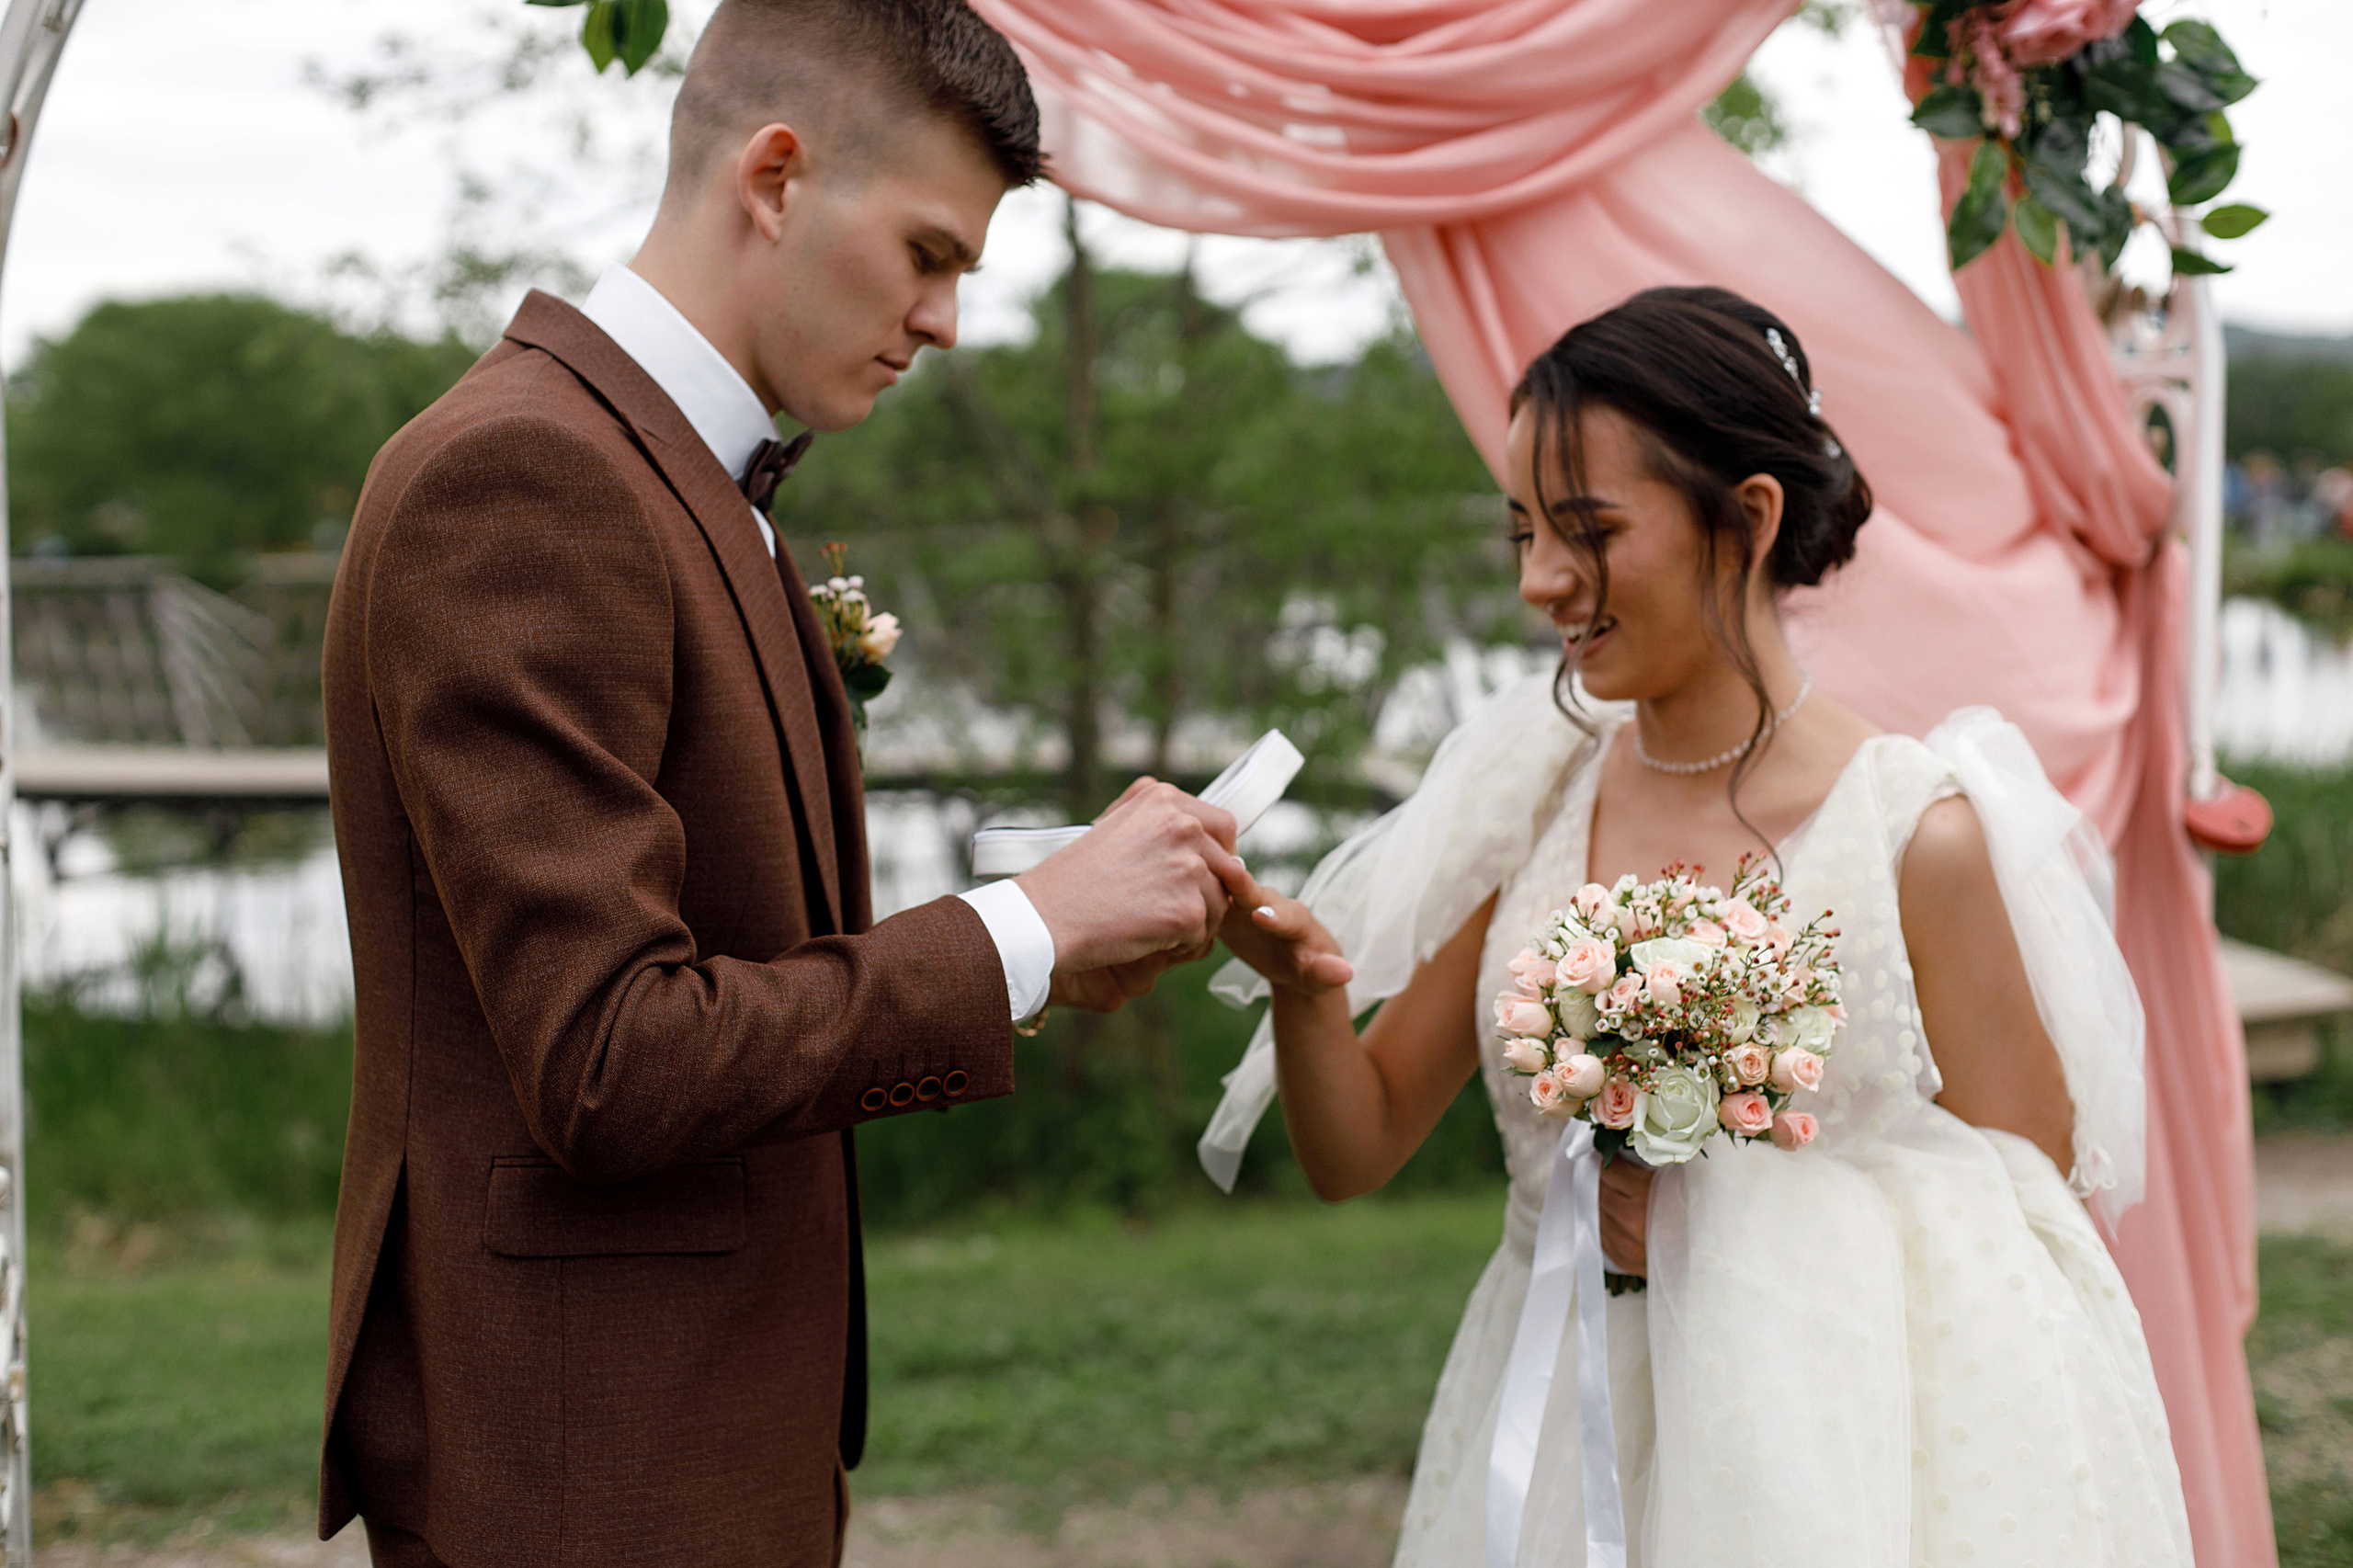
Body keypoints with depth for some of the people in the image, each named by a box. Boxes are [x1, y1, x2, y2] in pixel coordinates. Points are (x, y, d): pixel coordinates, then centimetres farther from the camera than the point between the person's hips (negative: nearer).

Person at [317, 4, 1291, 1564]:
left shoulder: (691, 492, 13)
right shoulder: (518, 476, -18)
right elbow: (606, 1069, -23)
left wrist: (1038, 946, 3)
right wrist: (1031, 926, -16)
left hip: (709, 1421, 9)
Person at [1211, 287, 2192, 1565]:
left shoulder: (1915, 833, -13)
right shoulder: (1531, 806, 1)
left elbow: (2027, 1216, -8)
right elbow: (1356, 1151, 5)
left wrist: (1724, 1223, -17)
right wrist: (1303, 992, -15)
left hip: (1842, 1453, -4)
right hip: (1569, 1449, 4)